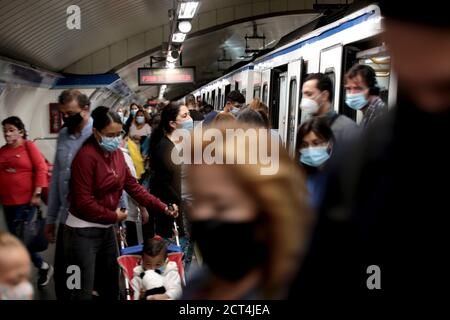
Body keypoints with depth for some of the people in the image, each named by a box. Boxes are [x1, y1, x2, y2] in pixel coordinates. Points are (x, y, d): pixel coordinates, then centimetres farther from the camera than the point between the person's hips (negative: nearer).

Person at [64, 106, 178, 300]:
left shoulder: (117, 153, 4)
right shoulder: (86, 156, -19)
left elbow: (132, 186, 5)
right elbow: (83, 202, -21)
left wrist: (163, 208, -3)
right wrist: (113, 216, -11)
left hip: (107, 229, 8)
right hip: (83, 232, -8)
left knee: (111, 285, 20)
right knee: (83, 291, 0)